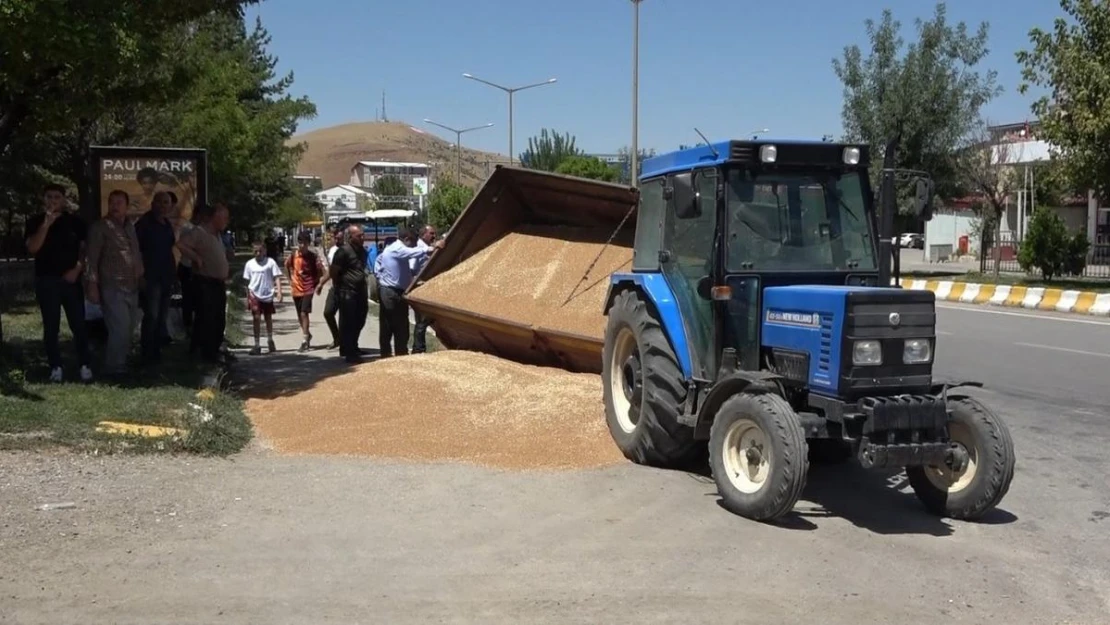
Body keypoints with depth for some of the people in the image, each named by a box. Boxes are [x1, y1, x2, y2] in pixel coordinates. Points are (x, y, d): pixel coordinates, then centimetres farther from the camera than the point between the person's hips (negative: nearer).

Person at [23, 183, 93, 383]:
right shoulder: (35, 222, 3)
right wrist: (46, 224, -18)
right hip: (46, 280, 0)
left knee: (78, 324, -3)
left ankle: (85, 365, 2)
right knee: (51, 326, 2)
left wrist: (77, 269, -7)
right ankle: (56, 367, 7)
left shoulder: (75, 221, 7)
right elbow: (32, 248, -10)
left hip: (71, 279, 0)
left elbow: (84, 247, 8)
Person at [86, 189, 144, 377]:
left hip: (132, 287, 8)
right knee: (120, 328, -12)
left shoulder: (131, 227, 14)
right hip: (113, 287, -8)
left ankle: (121, 362, 28)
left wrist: (141, 276, 18)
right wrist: (93, 285, -17)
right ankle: (114, 367, -1)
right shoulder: (100, 227, -8)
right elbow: (92, 258, -12)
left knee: (129, 328, 14)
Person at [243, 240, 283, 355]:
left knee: (268, 318, 14)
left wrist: (279, 292, -17)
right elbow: (247, 281, 9)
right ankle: (257, 345, -5)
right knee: (257, 318, -7)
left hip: (268, 295, 0)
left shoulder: (270, 262, -5)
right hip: (255, 295, 0)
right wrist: (247, 298, 10)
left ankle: (270, 340, 34)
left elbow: (277, 278, -6)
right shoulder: (249, 264, 3)